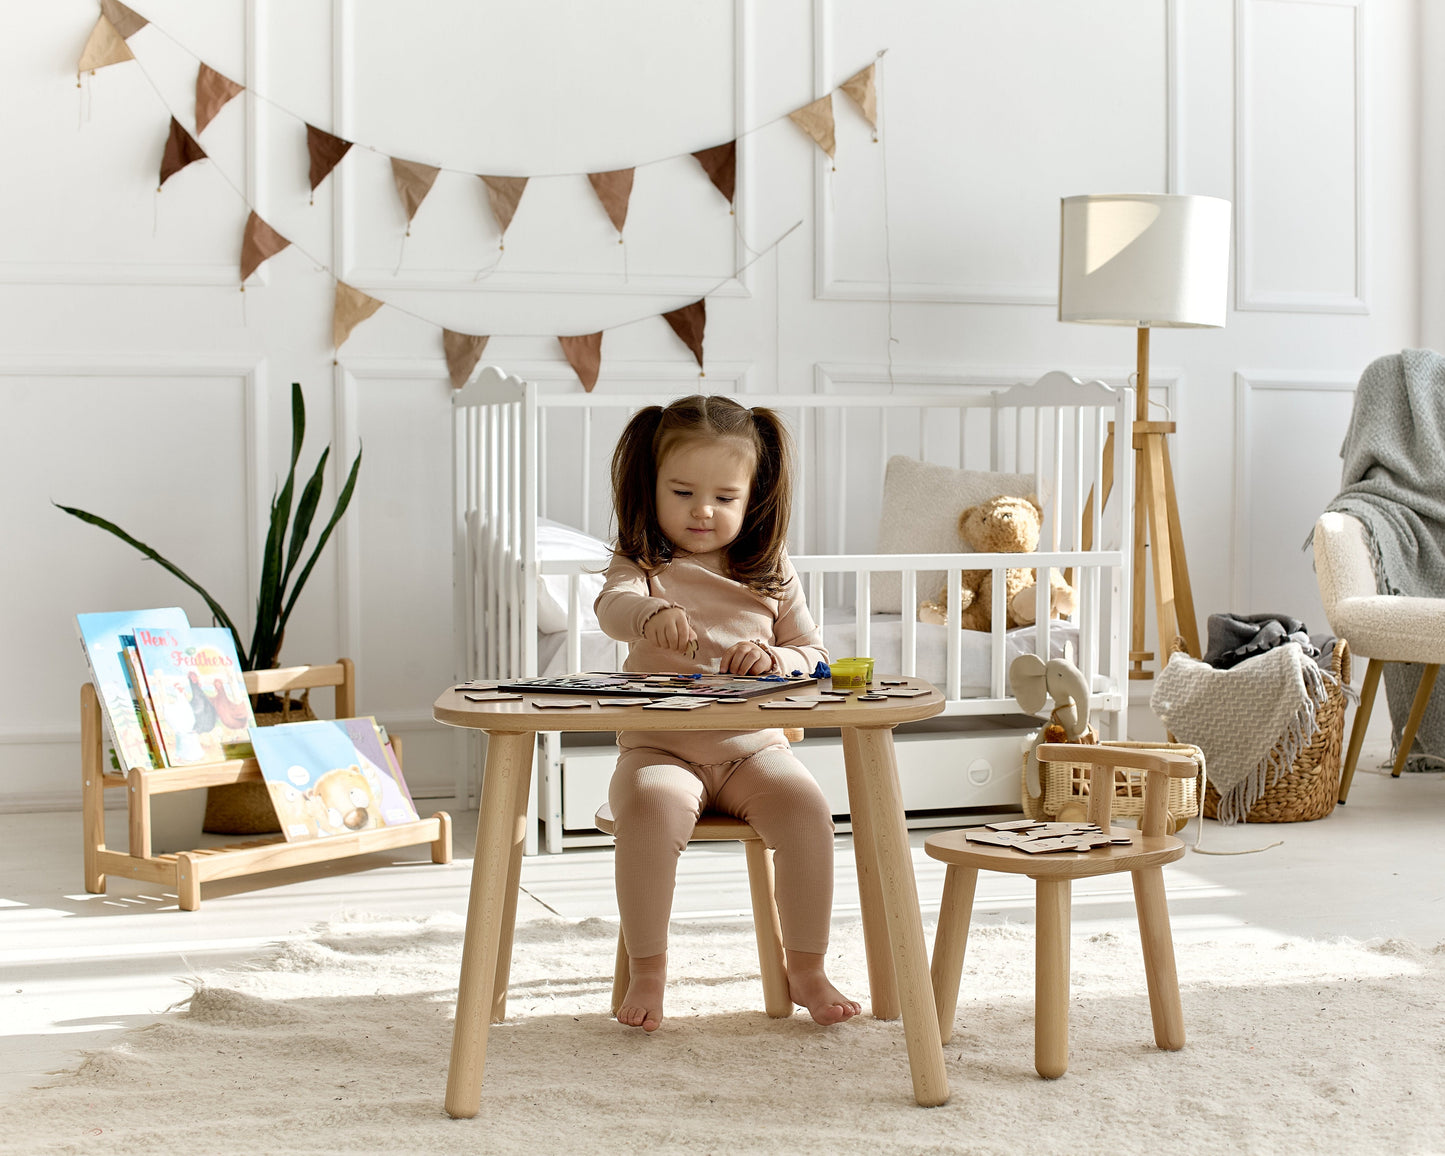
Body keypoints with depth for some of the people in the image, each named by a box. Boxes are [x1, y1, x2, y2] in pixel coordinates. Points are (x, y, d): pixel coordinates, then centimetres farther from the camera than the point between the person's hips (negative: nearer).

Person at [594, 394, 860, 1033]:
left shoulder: (771, 572, 11)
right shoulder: (643, 564, 4)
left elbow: (815, 656, 11)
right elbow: (612, 605, -20)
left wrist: (775, 658, -13)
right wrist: (652, 614, -44)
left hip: (753, 746, 2)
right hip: (659, 746, -2)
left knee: (806, 806, -26)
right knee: (651, 804, -34)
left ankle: (806, 968, -10)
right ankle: (647, 972, -20)